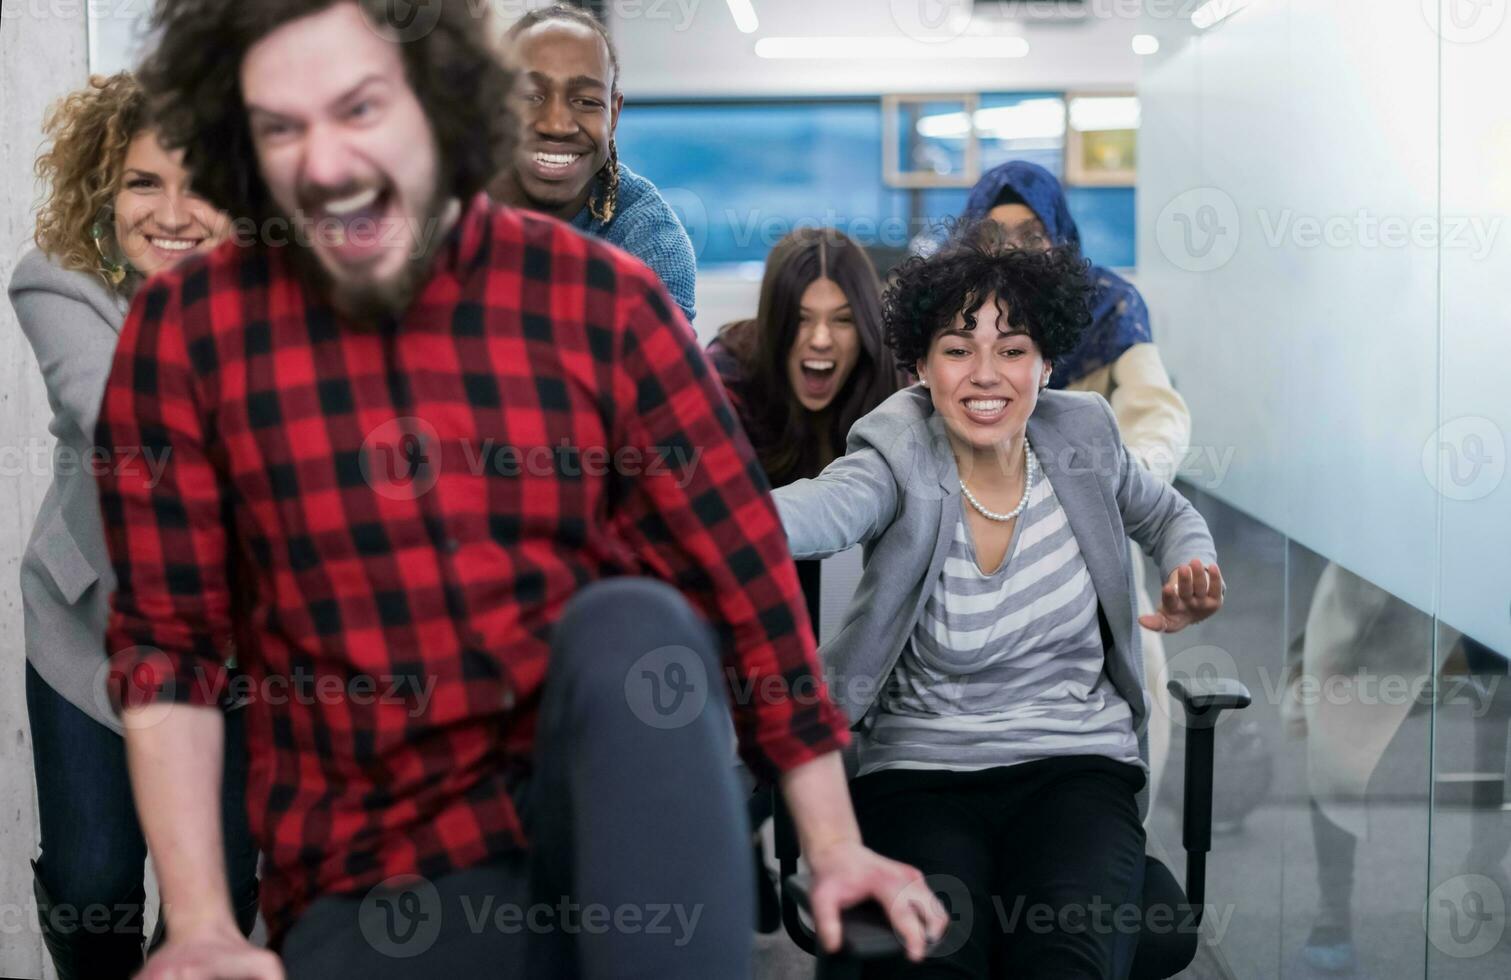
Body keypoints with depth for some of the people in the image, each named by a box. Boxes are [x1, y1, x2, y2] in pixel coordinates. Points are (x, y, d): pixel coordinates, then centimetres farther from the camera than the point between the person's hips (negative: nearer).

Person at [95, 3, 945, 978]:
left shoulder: (599, 298, -4)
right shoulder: (182, 331, -2)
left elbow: (743, 568, 0)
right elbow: (166, 641, 0)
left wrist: (834, 848, -1)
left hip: (622, 807, 0)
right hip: (382, 877, 0)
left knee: (627, 626, -31)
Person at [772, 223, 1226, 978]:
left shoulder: (1082, 438, 3)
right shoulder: (900, 467, -9)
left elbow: (1168, 517, 24)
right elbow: (817, 511, -33)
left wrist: (1192, 575, 1)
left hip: (1075, 765, 2)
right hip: (918, 771, -2)